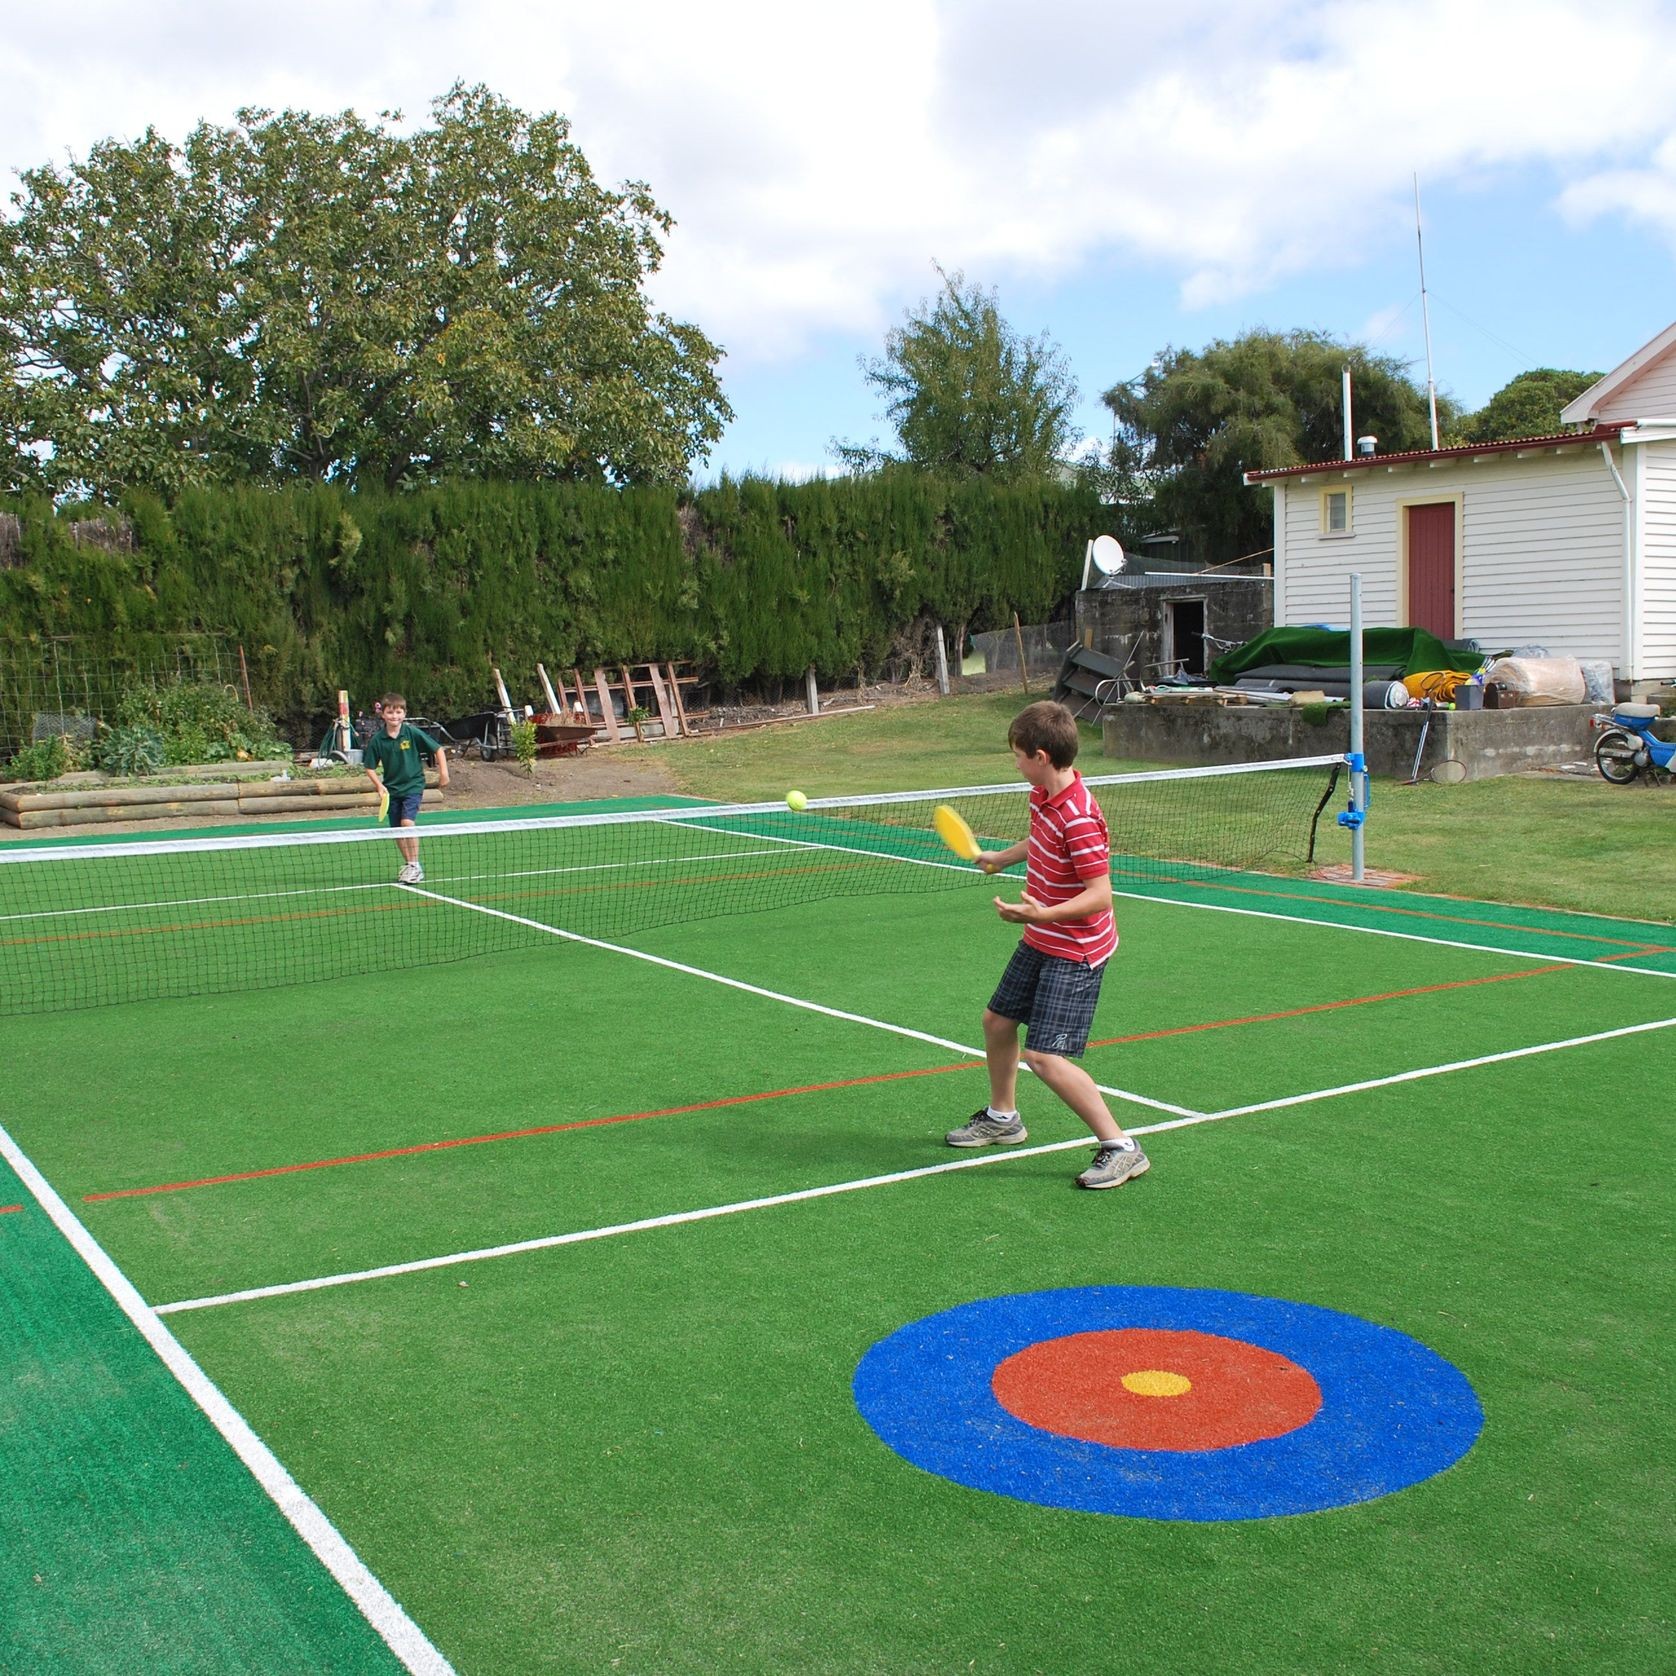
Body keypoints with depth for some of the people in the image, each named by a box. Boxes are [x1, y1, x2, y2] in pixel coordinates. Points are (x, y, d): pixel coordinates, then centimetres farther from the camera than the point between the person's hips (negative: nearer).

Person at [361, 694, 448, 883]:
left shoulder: (412, 733, -11)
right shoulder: (377, 739, -5)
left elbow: (438, 749, -2)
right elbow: (370, 767, 3)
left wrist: (443, 772, -7)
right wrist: (379, 785, -11)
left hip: (413, 785, -4)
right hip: (392, 788, 4)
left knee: (407, 822, -19)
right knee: (397, 829, 8)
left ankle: (415, 866, -11)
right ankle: (408, 864, 25)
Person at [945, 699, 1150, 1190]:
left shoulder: (1079, 818, -28)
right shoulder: (1042, 795, 1)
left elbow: (1100, 895, -31)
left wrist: (1043, 914, -42)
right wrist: (1002, 857, 37)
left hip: (1074, 951, -10)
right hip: (1040, 942, 10)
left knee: (1045, 1057, -15)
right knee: (997, 1021, 21)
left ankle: (1121, 1149, -5)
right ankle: (1002, 1117, 43)